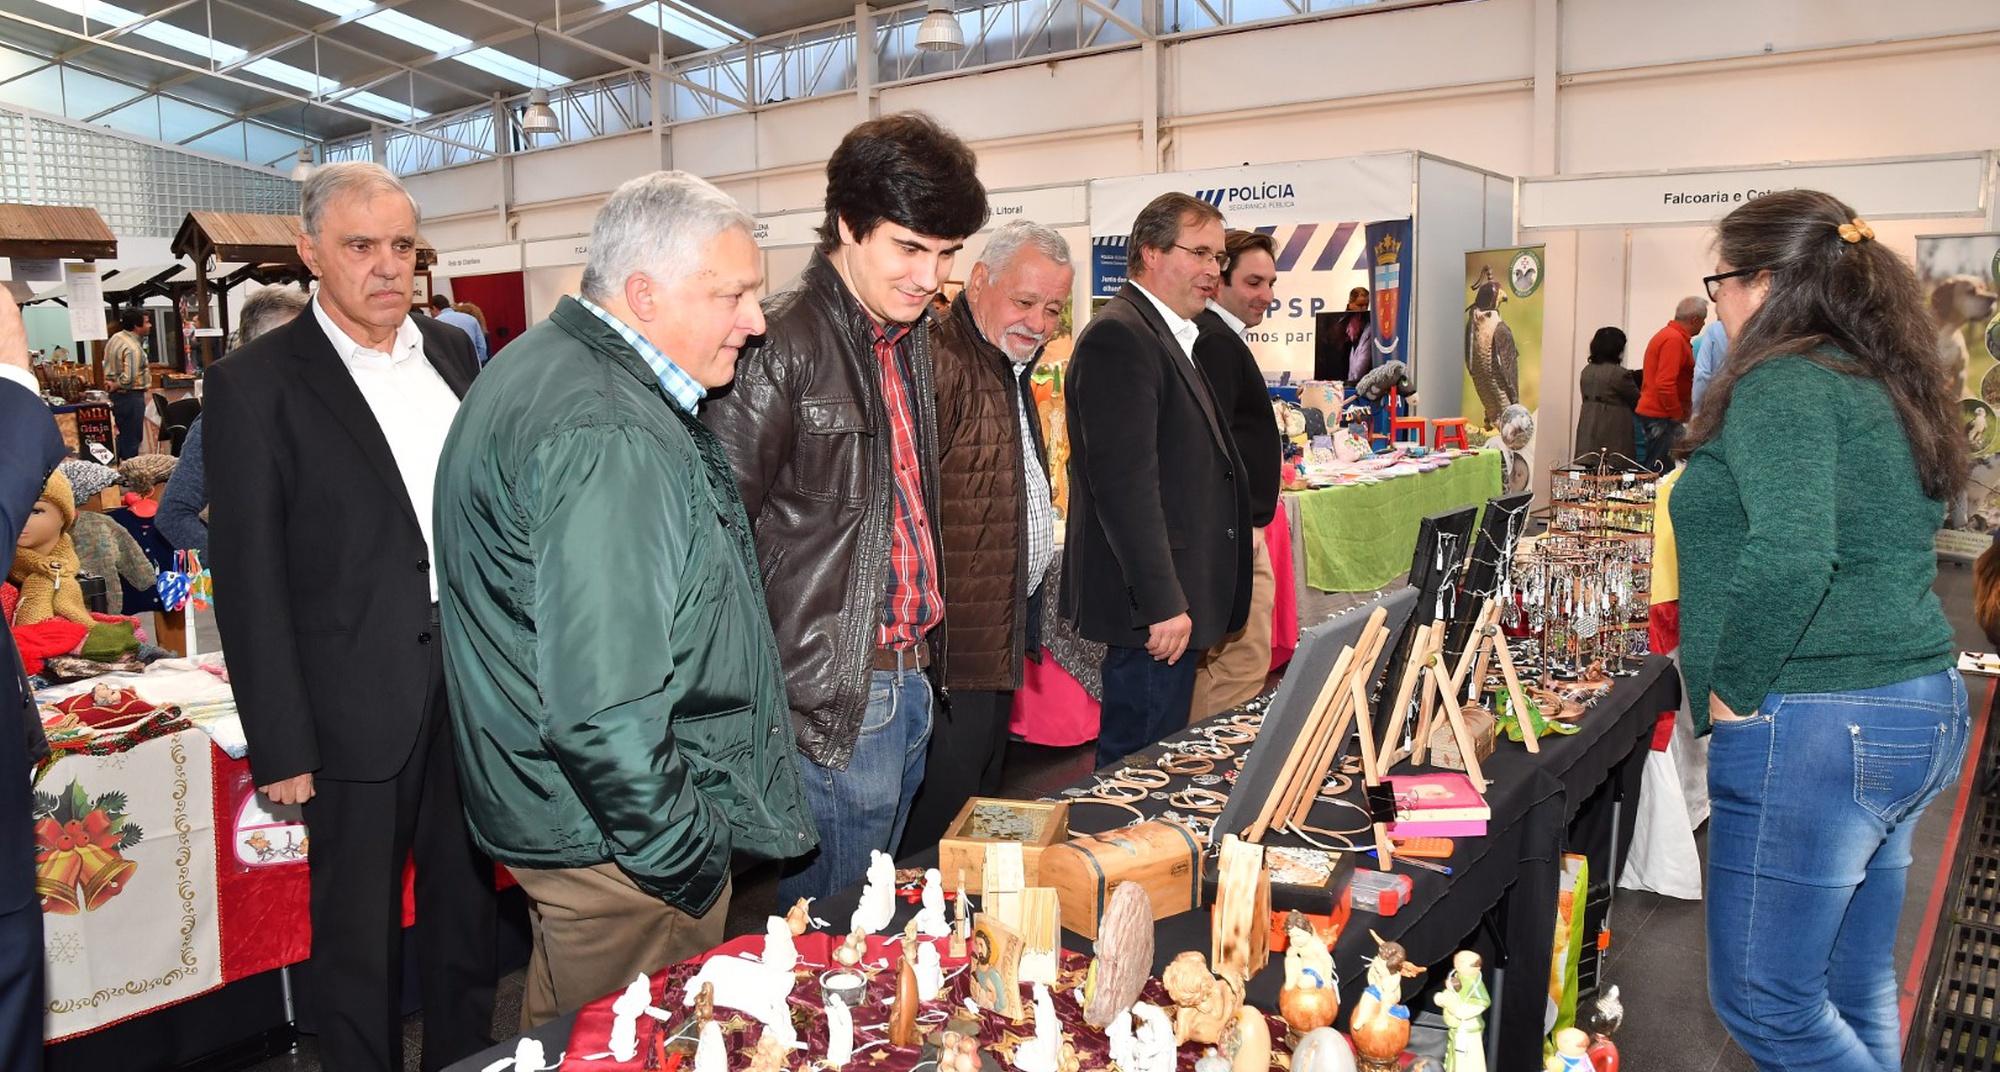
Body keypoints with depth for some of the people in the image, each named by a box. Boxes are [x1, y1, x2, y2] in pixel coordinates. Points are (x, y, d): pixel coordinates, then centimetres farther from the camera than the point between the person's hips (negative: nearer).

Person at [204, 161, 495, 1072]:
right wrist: (280, 747, -10)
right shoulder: (255, 384, -8)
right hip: (361, 708, -4)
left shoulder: (453, 354, 7)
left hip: (474, 681, 5)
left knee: (467, 909, 19)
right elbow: (250, 582, -9)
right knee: (358, 934, 11)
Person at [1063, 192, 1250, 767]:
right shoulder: (1118, 336, -15)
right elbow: (1125, 482, -23)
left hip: (1175, 597, 10)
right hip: (1156, 601, -10)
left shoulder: (1169, 336, 18)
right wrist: (1162, 603, -23)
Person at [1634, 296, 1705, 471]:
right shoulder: (1674, 339, -16)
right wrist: (1679, 414, -13)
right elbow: (1665, 384, -23)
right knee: (1660, 471, -8)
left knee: (1655, 470, 12)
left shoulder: (1666, 334, 15)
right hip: (1662, 417, -10)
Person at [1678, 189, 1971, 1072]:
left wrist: (1732, 690, -17)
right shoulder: (1882, 385, 15)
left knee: (1763, 1001, 1)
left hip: (1812, 729, -10)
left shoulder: (1781, 384, -14)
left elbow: (1789, 553, -30)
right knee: (1854, 990, 20)